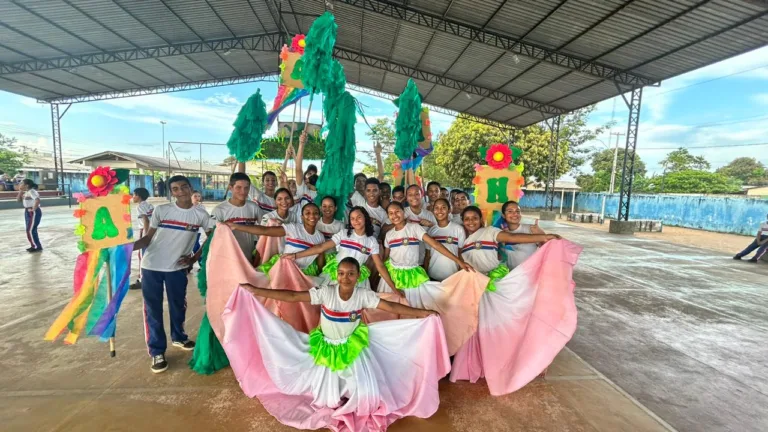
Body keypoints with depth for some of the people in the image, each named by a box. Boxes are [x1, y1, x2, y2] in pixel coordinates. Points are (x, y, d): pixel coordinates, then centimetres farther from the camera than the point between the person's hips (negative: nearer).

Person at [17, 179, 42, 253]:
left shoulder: (32, 191, -17)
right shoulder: (26, 192, 14)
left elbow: (38, 200, -31)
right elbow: (18, 200, 18)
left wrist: (33, 209, -23)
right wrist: (20, 191, 9)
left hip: (33, 213, -10)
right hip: (27, 212, 10)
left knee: (30, 231, -7)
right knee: (30, 230, 13)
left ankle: (38, 247, 1)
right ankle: (34, 246, 20)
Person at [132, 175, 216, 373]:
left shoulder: (201, 214, -5)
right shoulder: (161, 210, -6)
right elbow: (148, 238, -2)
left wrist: (195, 257, 0)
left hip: (177, 268, 1)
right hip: (151, 266, -1)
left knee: (178, 305, 16)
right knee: (153, 309, 6)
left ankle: (179, 337, 40)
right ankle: (157, 352, 19)